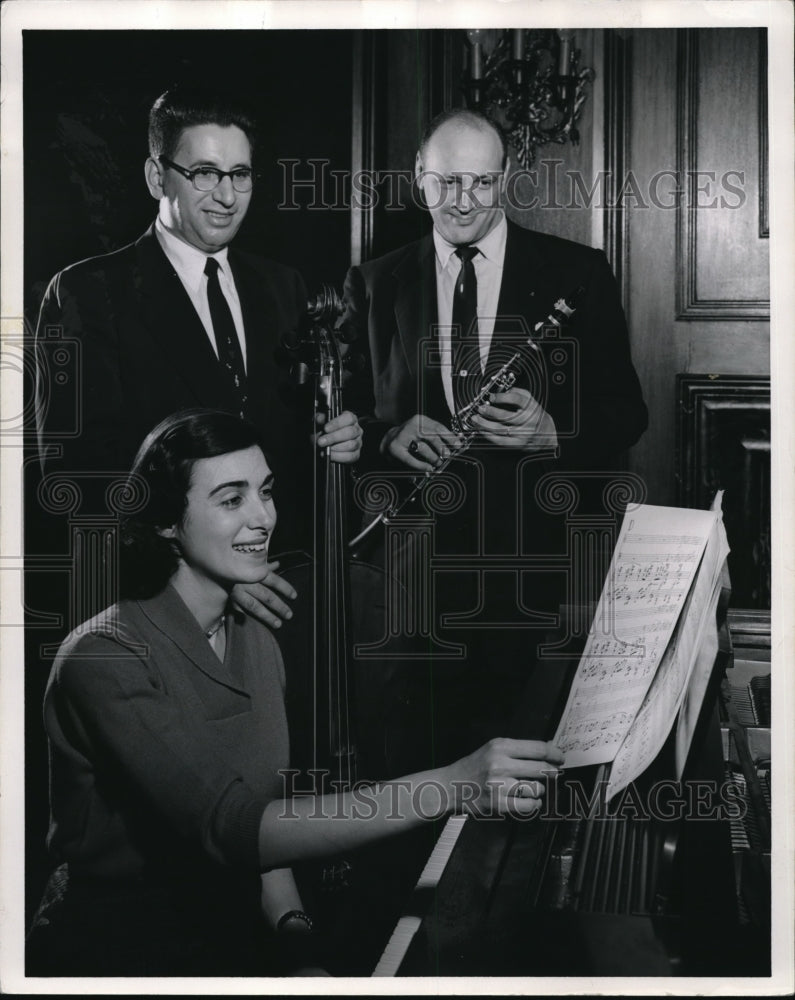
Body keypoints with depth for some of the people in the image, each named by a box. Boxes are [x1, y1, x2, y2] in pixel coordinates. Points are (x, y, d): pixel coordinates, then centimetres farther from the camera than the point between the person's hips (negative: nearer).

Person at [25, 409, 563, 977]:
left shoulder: (257, 642, 8)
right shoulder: (105, 658, -17)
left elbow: (264, 823, 7)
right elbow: (230, 828, -28)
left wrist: (296, 933, -13)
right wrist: (451, 789, -35)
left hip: (230, 929, 6)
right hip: (111, 948, -6)